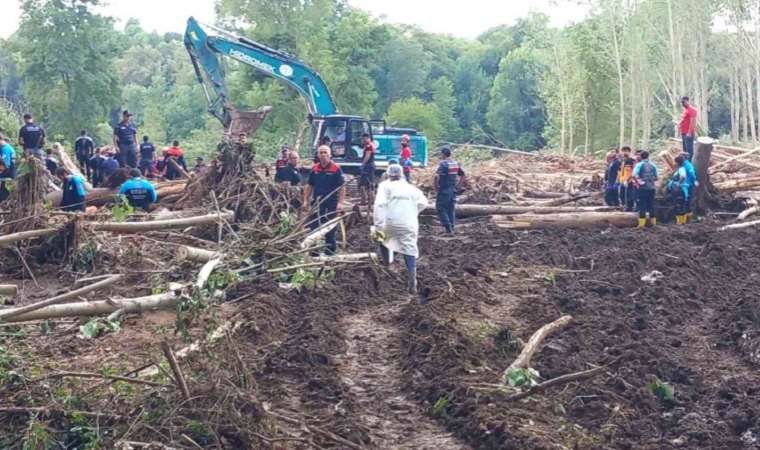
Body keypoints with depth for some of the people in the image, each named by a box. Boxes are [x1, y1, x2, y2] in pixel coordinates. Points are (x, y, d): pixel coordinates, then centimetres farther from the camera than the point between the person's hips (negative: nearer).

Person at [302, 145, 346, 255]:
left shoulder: (336, 169, -7)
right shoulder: (314, 169, 6)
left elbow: (342, 187, -9)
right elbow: (309, 186, 13)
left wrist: (340, 203, -17)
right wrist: (306, 201, 7)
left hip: (331, 204, -4)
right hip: (316, 203, 4)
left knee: (330, 230, 4)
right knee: (313, 228, 7)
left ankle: (330, 252, 15)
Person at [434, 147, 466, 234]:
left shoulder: (443, 164, -16)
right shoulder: (456, 164, 6)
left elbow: (437, 177, -27)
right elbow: (463, 175, 14)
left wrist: (436, 187, -13)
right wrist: (457, 186, 15)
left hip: (443, 191, -7)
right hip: (453, 190, 7)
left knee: (441, 209, 2)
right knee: (451, 209, 14)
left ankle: (448, 227, -7)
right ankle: (451, 229, 15)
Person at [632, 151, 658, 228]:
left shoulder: (639, 165, -5)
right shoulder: (653, 166, 7)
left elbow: (634, 175, -21)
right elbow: (656, 177, 8)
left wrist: (639, 181, -10)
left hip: (643, 188, -4)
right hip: (651, 188, 4)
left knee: (642, 205, -2)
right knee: (651, 205, 11)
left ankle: (642, 224, -4)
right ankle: (653, 222, 15)